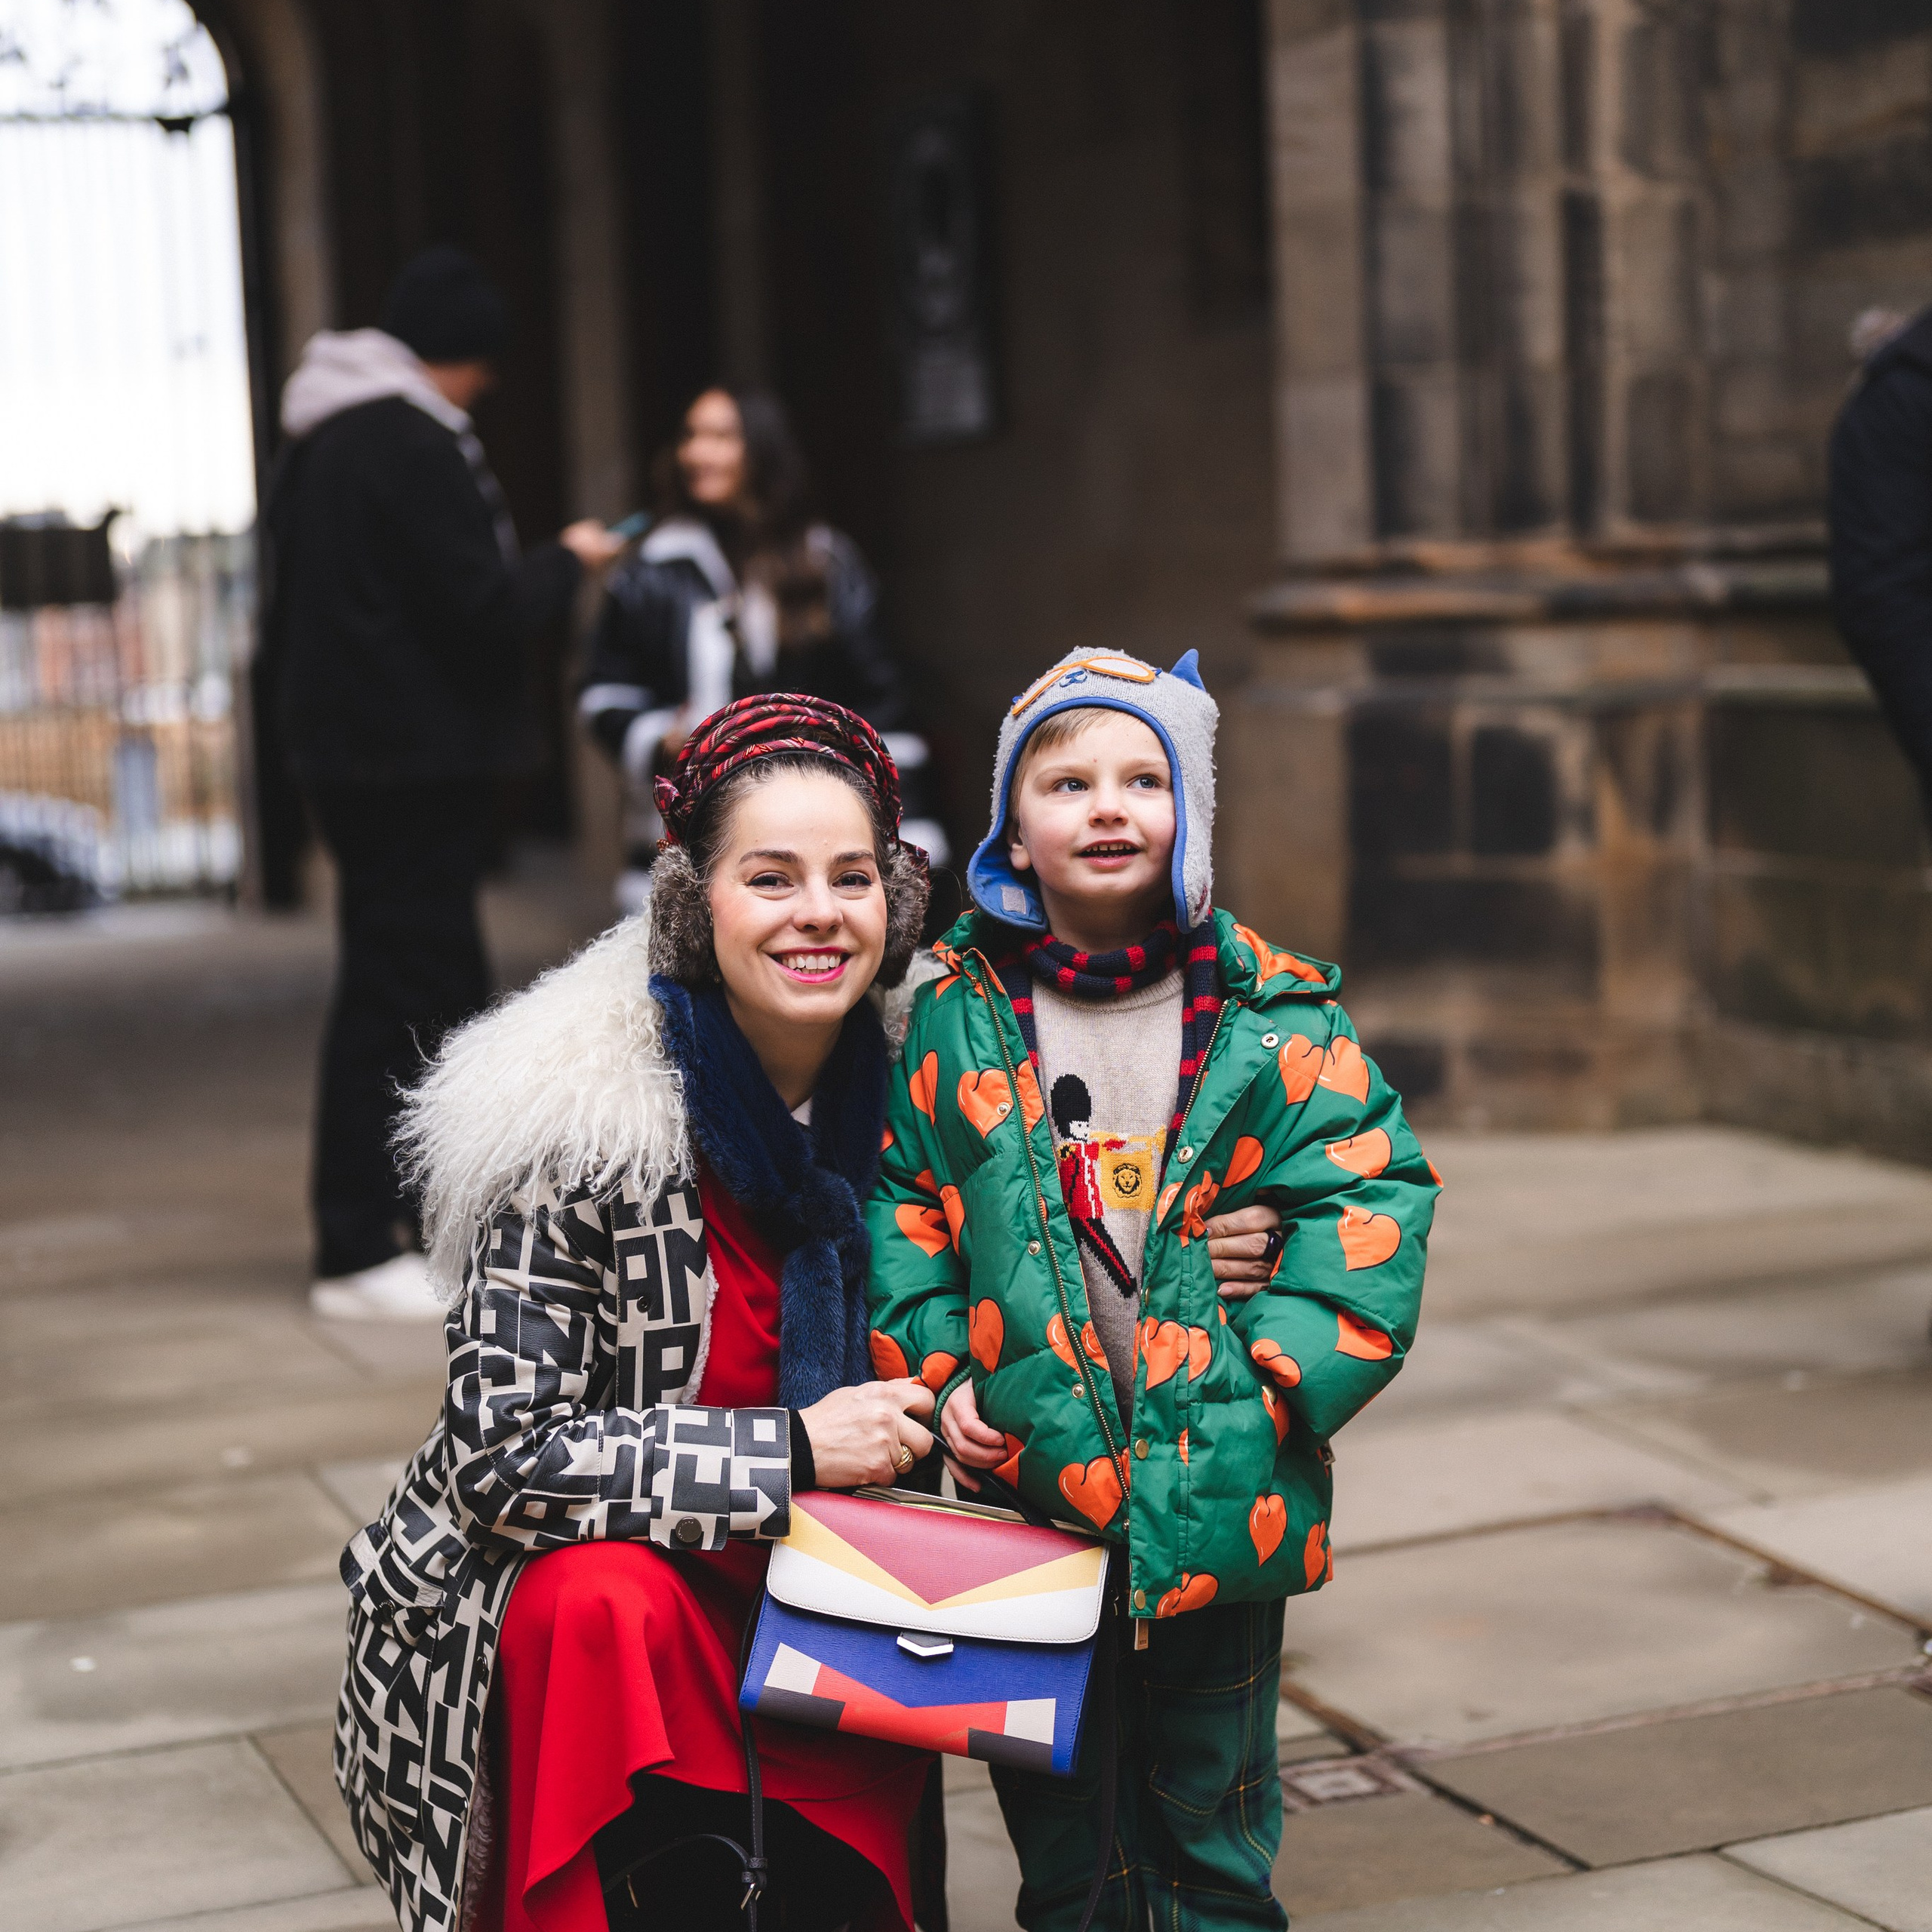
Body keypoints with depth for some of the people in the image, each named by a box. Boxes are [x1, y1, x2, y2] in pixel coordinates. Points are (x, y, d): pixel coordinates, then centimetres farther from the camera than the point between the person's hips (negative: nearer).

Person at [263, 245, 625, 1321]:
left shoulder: (321, 447, 16)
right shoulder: (415, 447, -16)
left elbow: (288, 618, 21)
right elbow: (486, 615, -18)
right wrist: (569, 563, -3)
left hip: (351, 757, 10)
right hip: (418, 762, -10)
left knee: (440, 987, 17)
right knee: (399, 996, -6)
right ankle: (359, 1254, -3)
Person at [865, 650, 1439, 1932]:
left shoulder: (1273, 1012, -2)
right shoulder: (953, 1014, 1)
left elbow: (1369, 1192, -3)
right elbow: (900, 1197, 6)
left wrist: (1279, 1373, -13)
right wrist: (935, 1365, -6)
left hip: (1222, 1495, 0)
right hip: (1027, 1491, 1)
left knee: (1212, 1807, 15)